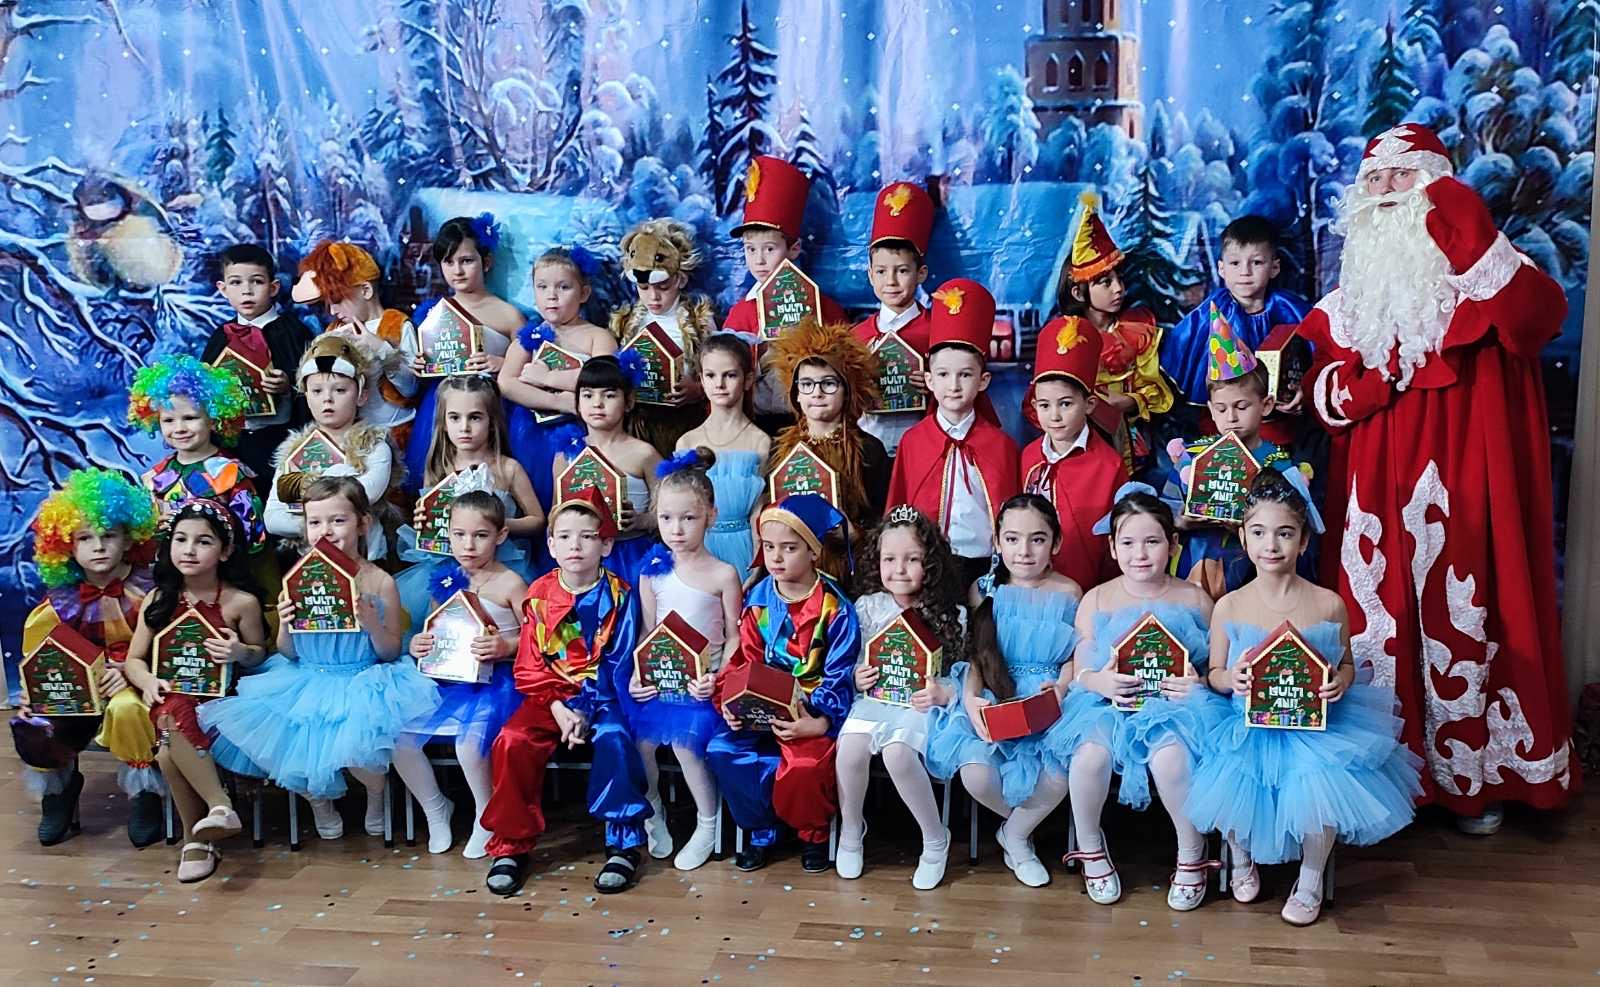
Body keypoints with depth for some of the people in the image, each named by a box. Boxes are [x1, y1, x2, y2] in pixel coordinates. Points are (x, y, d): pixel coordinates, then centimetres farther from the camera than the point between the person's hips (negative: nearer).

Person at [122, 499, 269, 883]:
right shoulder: (159, 598, 5)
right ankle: (220, 806, -26)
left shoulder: (241, 602, -3)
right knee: (171, 729, -34)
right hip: (171, 698, 3)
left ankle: (196, 838, -19)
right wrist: (148, 681, -15)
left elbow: (260, 655, 8)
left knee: (170, 749, -32)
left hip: (219, 697, -3)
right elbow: (134, 659, 7)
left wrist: (241, 653, -16)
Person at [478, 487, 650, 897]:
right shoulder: (539, 594, 3)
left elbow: (615, 663, -10)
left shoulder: (617, 595, -4)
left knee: (613, 740, -31)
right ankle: (511, 844, -7)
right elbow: (529, 666, 1)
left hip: (601, 695, -2)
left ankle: (623, 843, -16)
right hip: (551, 695, 3)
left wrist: (584, 711, -20)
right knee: (512, 741, -22)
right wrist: (558, 708, -13)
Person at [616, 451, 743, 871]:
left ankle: (707, 824, 3)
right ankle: (652, 813, 13)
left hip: (701, 680, -3)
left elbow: (734, 636, -1)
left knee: (684, 741, -22)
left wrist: (720, 677, -15)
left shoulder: (723, 575, -5)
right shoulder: (652, 572, 4)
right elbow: (647, 629, 8)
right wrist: (637, 674, -5)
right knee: (641, 740, -17)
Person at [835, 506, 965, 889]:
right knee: (851, 745, -28)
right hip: (874, 698, 3)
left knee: (897, 752, -32)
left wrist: (943, 693, -20)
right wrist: (855, 678, -11)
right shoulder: (867, 607, 4)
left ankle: (935, 840, -8)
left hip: (922, 702, -3)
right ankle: (850, 832, 0)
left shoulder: (950, 614, -2)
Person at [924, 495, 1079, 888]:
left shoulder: (1068, 593, 6)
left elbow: (1076, 656, 5)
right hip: (992, 697, 0)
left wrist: (1061, 688, -17)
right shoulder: (987, 590, 5)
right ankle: (1024, 824, 12)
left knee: (1058, 778, -28)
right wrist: (970, 700, -17)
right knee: (976, 774, -27)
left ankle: (1014, 834, 8)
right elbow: (974, 654, 1)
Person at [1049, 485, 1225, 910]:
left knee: (1170, 756, -33)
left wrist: (1199, 682, -16)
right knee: (1090, 753, -30)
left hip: (1176, 704, -1)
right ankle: (1089, 845, 0)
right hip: (1108, 703, 1)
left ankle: (1191, 853, -3)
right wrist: (1098, 681, -17)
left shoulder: (1195, 599, 5)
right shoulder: (1096, 600, 6)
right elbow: (1079, 671, 5)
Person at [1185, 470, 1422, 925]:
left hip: (1316, 724, 0)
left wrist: (1341, 682, -13)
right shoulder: (1229, 607, -3)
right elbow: (1214, 673, 5)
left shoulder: (1329, 605, -4)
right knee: (1231, 786, -25)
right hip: (1248, 725, 0)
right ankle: (1242, 858, 14)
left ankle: (1311, 879, 7)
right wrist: (1231, 678, -18)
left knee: (1320, 788, -27)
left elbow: (1345, 664, 10)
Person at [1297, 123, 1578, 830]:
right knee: (1375, 612, 5)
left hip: (1458, 479, -4)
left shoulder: (1475, 270, 0)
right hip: (1376, 488, 4)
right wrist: (1376, 377, -8)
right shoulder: (1353, 284, 14)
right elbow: (1322, 386, 13)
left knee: (1460, 616, -3)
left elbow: (1538, 314, -21)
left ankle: (1477, 775, 11)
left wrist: (1471, 239, -27)